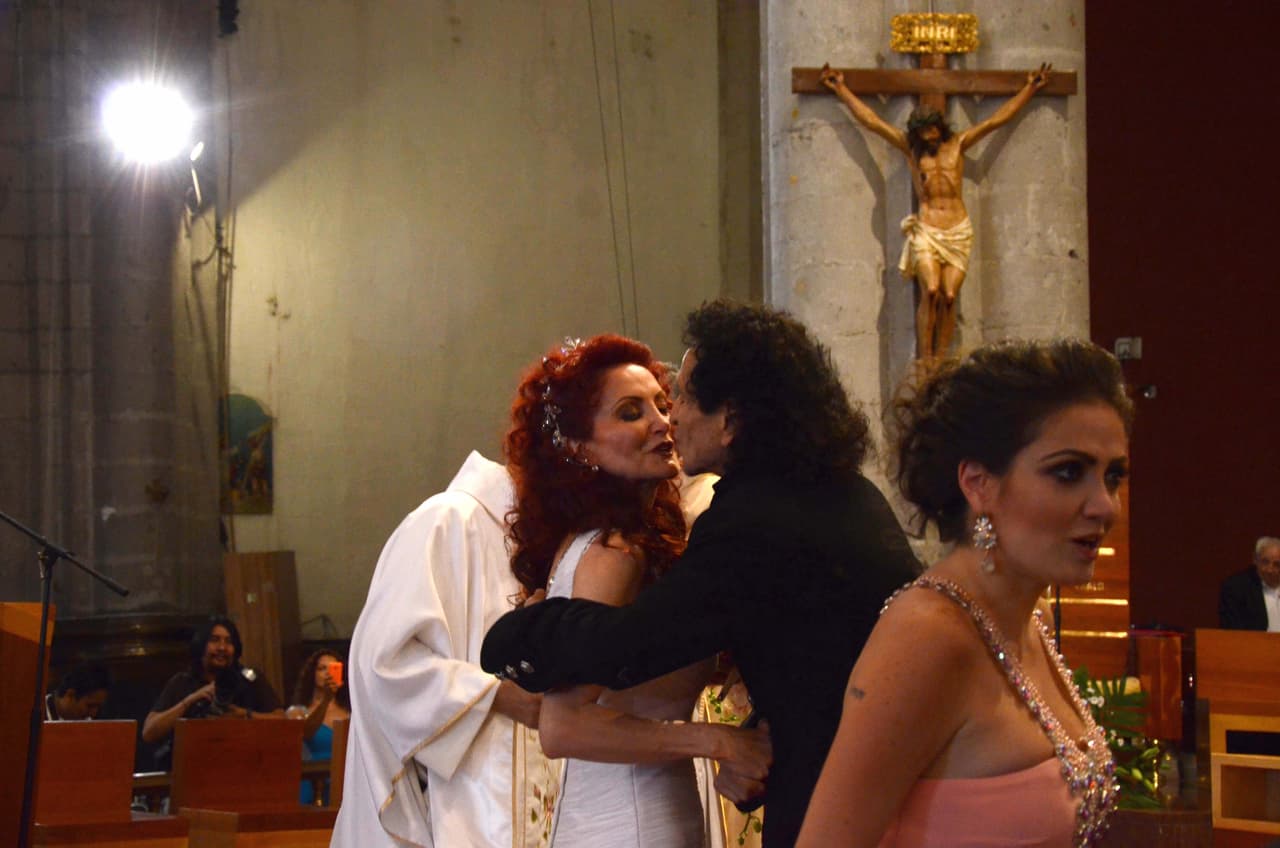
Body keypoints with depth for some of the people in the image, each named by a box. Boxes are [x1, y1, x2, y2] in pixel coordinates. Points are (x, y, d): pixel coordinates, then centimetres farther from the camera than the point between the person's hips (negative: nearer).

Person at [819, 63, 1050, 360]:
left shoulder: (957, 144, 12)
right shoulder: (910, 147, 9)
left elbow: (998, 119, 17)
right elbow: (870, 120, 11)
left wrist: (1030, 89, 19)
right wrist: (841, 88, 11)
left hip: (958, 232, 1)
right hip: (926, 231, -1)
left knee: (949, 296, -8)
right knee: (930, 291, -19)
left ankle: (942, 361, -5)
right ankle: (924, 360, -19)